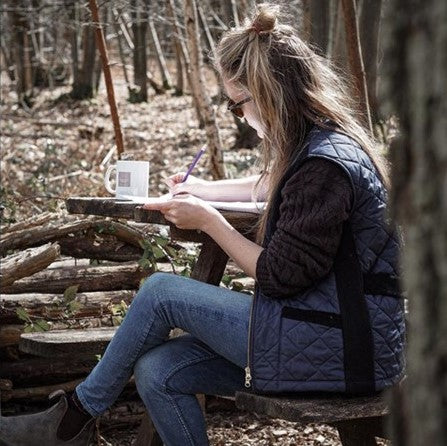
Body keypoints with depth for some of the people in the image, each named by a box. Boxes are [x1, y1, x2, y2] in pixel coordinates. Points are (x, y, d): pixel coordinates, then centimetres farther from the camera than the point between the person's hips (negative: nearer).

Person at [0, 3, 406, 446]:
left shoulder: (325, 165, -20)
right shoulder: (321, 142, 11)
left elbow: (278, 276, -17)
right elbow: (271, 186, 34)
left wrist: (208, 220, -7)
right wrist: (202, 189, 28)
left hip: (345, 347, -9)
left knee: (160, 291, -4)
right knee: (158, 371, 0)